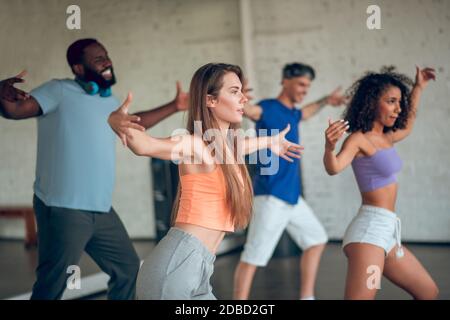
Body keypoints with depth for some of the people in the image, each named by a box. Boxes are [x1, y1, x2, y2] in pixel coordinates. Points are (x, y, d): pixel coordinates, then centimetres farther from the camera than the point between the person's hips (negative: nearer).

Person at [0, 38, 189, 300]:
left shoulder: (109, 100, 17)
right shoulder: (60, 91, -7)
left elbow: (133, 121, 36)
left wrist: (174, 107, 39)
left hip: (102, 211, 9)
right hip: (63, 210, -8)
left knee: (128, 269, 19)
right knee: (52, 288, -8)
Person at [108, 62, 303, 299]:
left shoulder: (227, 145, 15)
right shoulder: (197, 145, -11)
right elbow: (144, 145, -30)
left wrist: (270, 142, 59)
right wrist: (116, 123, -50)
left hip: (199, 269, 9)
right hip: (176, 265, -9)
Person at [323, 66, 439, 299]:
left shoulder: (386, 138, 16)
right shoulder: (359, 139, -11)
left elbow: (407, 126, 39)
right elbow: (334, 168, -29)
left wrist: (418, 88, 41)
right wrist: (329, 147, -50)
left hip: (387, 232, 10)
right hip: (369, 230, -10)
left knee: (428, 293, 19)